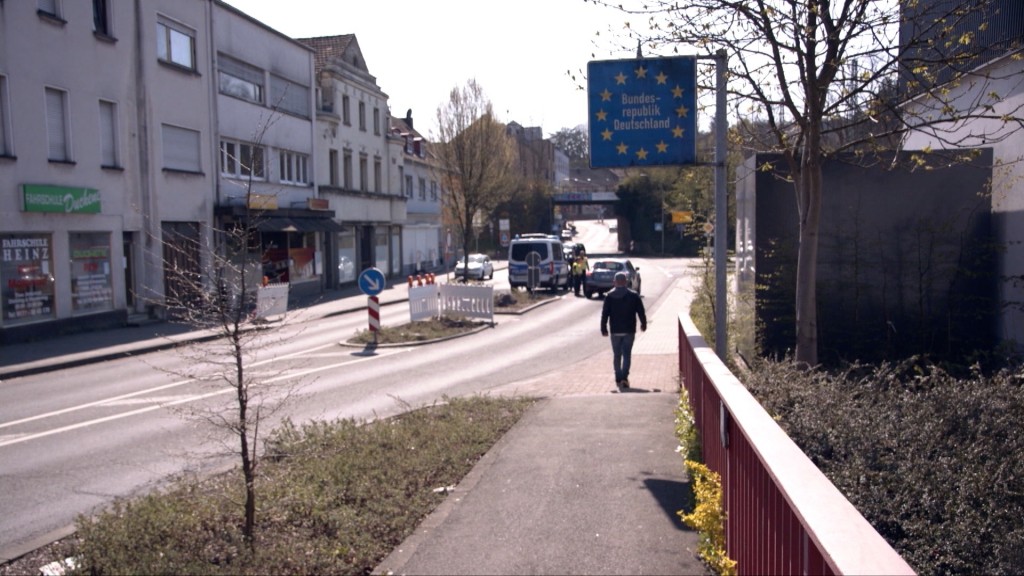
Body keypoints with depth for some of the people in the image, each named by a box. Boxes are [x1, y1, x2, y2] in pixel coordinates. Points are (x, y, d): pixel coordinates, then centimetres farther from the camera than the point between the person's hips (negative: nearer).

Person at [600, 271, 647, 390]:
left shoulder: (609, 296, -4)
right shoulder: (633, 295, -3)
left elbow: (604, 314, -4)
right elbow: (641, 312, 1)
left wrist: (603, 329, 3)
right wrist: (643, 324, 16)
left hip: (615, 331, 0)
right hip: (629, 331, 0)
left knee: (617, 355, 12)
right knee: (627, 355, 3)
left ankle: (618, 379, 16)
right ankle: (624, 377, -12)